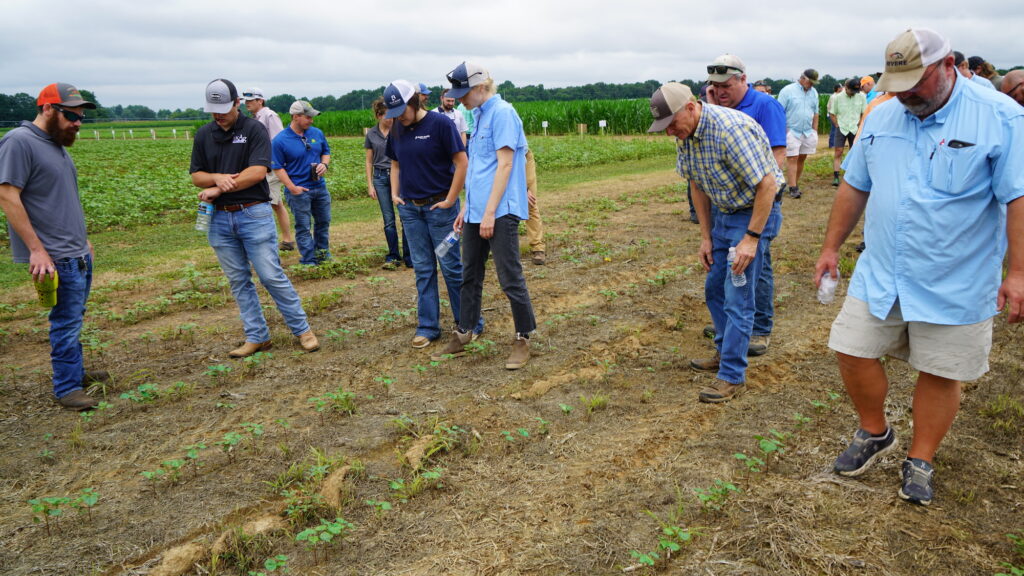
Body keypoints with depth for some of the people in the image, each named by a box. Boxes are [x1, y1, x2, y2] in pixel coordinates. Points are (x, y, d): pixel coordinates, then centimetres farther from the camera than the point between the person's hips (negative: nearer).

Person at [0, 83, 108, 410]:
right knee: (67, 320, -3)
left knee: (73, 318, 17)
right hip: (56, 257, -9)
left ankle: (75, 371, 30)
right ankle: (67, 388, 8)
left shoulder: (56, 145, 14)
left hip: (78, 252, 9)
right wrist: (37, 249, -21)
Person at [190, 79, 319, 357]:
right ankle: (257, 336, 17)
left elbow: (258, 172, -15)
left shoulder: (254, 129, -4)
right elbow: (196, 176, 10)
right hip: (219, 218, 5)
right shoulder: (204, 135, 11)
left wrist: (218, 189, -13)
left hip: (254, 214, -5)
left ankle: (302, 329, 6)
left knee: (272, 276, -5)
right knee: (238, 281, 8)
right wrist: (217, 177, -13)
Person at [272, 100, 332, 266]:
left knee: (323, 222, 16)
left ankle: (323, 255, 33)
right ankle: (308, 261, 8)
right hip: (299, 190, -6)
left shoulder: (317, 133, 4)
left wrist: (325, 164, -5)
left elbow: (326, 151, 18)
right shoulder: (280, 140, -12)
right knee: (303, 227, 1)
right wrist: (292, 187, -16)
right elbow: (278, 167, -9)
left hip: (320, 187, 6)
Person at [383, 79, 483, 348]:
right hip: (410, 208, 5)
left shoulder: (440, 123, -11)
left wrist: (450, 200, -13)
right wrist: (395, 194, 6)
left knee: (452, 266, 1)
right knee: (422, 269, 9)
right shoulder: (397, 130, 7)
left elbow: (461, 163, -12)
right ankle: (428, 326, 18)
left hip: (439, 206, -5)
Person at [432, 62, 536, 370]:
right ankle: (462, 336, 25)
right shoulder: (479, 116, 17)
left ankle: (523, 340, 11)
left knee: (510, 278, -2)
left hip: (500, 212, -9)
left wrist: (490, 212, -19)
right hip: (476, 212, 9)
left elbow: (505, 164, -16)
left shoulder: (502, 113, -10)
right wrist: (466, 207, 19)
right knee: (470, 276, 14)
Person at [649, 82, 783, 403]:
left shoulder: (731, 129, -29)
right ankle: (726, 353, 34)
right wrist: (706, 237, 7)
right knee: (714, 290, 16)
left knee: (737, 298, -7)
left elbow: (767, 185, -26)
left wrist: (751, 238, -25)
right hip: (722, 213, 9)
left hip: (754, 212, -8)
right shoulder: (684, 135, -3)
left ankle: (732, 375, 2)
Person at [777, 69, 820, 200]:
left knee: (802, 158, 7)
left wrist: (814, 131, 13)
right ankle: (793, 188, -6)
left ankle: (795, 183, 17)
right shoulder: (788, 90, -6)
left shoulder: (814, 92, 11)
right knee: (792, 159, -7)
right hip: (791, 131, -5)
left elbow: (815, 113, 17)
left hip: (808, 132, 5)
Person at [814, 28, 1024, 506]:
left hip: (955, 285, -4)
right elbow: (854, 187, 11)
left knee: (941, 372, 8)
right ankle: (875, 433, 31)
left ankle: (921, 459, 29)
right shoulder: (881, 118, 3)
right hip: (880, 275, 4)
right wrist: (831, 247, 12)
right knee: (853, 353, 5)